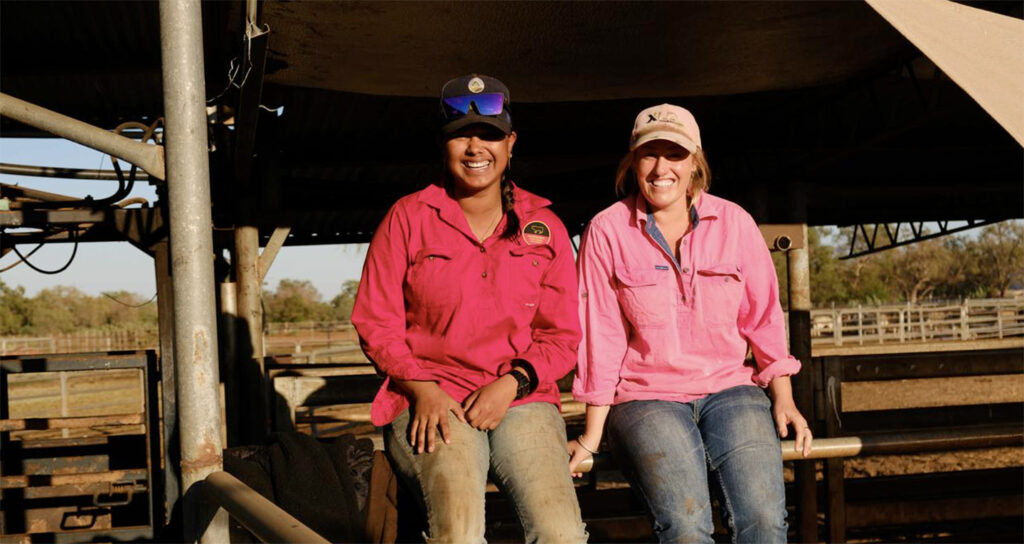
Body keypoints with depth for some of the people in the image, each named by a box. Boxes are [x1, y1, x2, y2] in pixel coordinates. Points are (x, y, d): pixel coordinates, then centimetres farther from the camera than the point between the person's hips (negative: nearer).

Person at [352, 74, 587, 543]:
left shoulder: (543, 226, 12)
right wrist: (422, 389, -9)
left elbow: (562, 337, 12)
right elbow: (374, 321, 7)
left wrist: (511, 384, -7)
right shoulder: (408, 217, 8)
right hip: (429, 402, -1)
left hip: (521, 400, 2)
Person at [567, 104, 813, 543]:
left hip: (729, 390, 2)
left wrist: (783, 399, 4)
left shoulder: (734, 222, 5)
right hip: (646, 398, -2)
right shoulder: (607, 231, -1)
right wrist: (592, 436, -1)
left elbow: (763, 318, 12)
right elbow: (601, 337, 0)